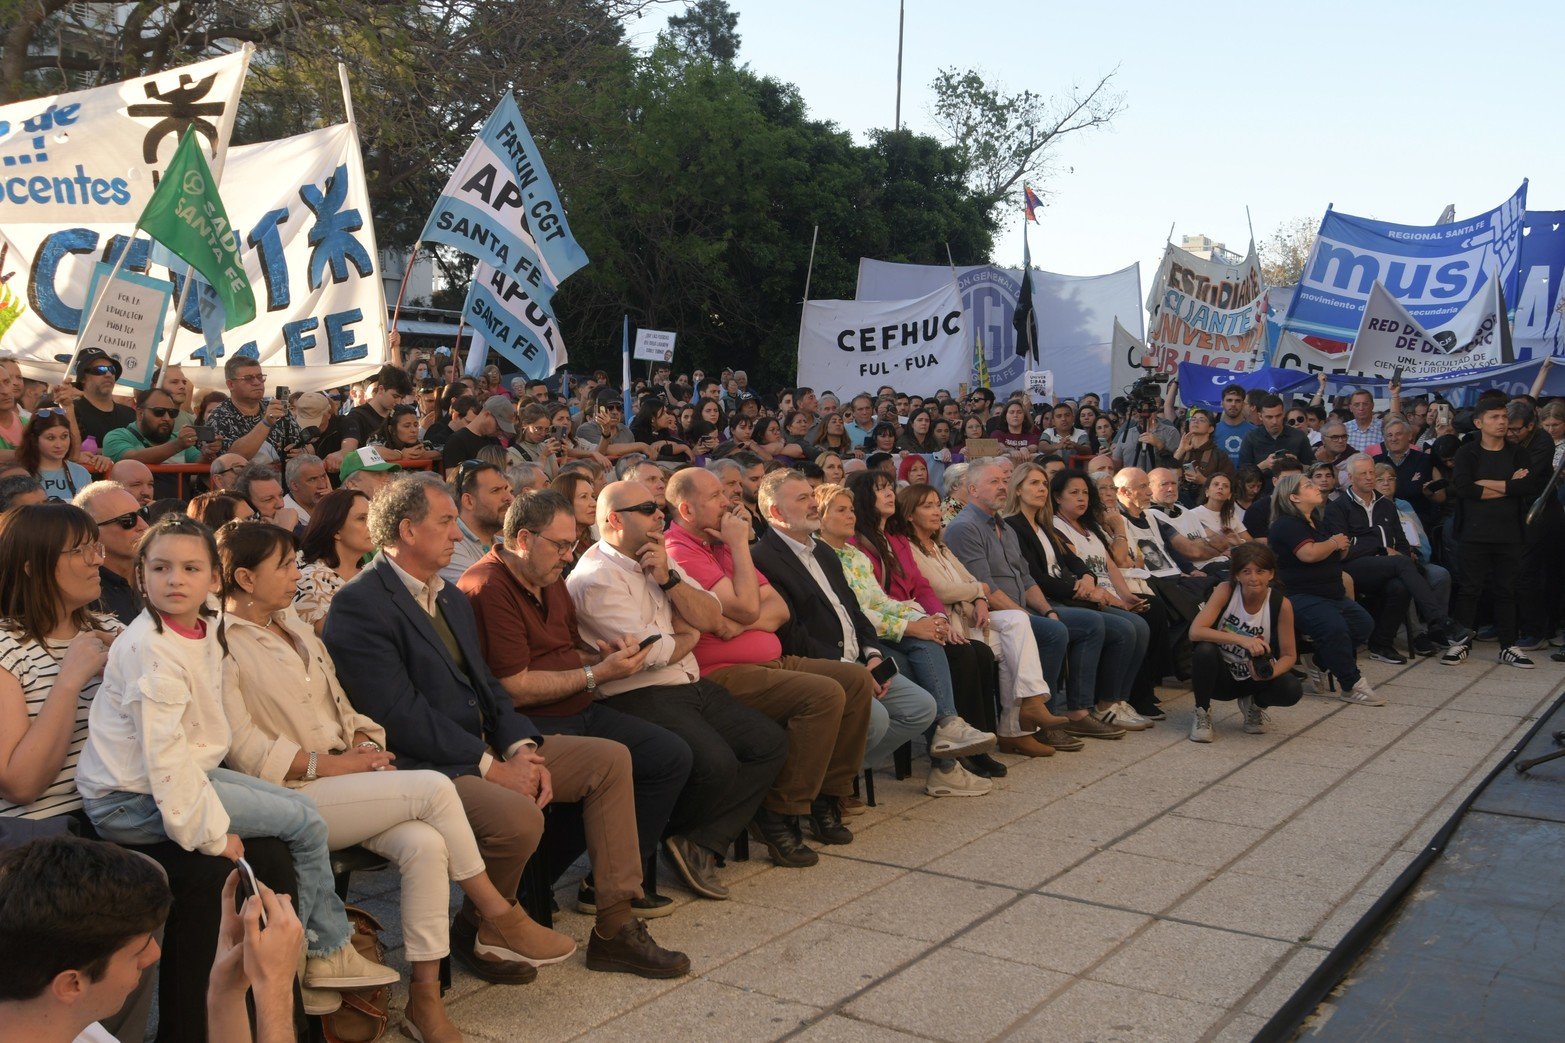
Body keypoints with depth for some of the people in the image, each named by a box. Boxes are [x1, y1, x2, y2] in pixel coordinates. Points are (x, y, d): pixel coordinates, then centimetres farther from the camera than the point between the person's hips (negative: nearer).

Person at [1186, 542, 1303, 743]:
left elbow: (1289, 655, -7)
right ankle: (1202, 713, -8)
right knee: (1205, 650, -34)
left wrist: (1269, 673, -30)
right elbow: (1195, 632, -29)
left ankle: (1255, 705, 9)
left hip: (1253, 679, 1)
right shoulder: (1226, 590, -17)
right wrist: (1242, 640, -39)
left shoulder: (1281, 604, -14)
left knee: (1292, 690, -28)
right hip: (1219, 676, -1)